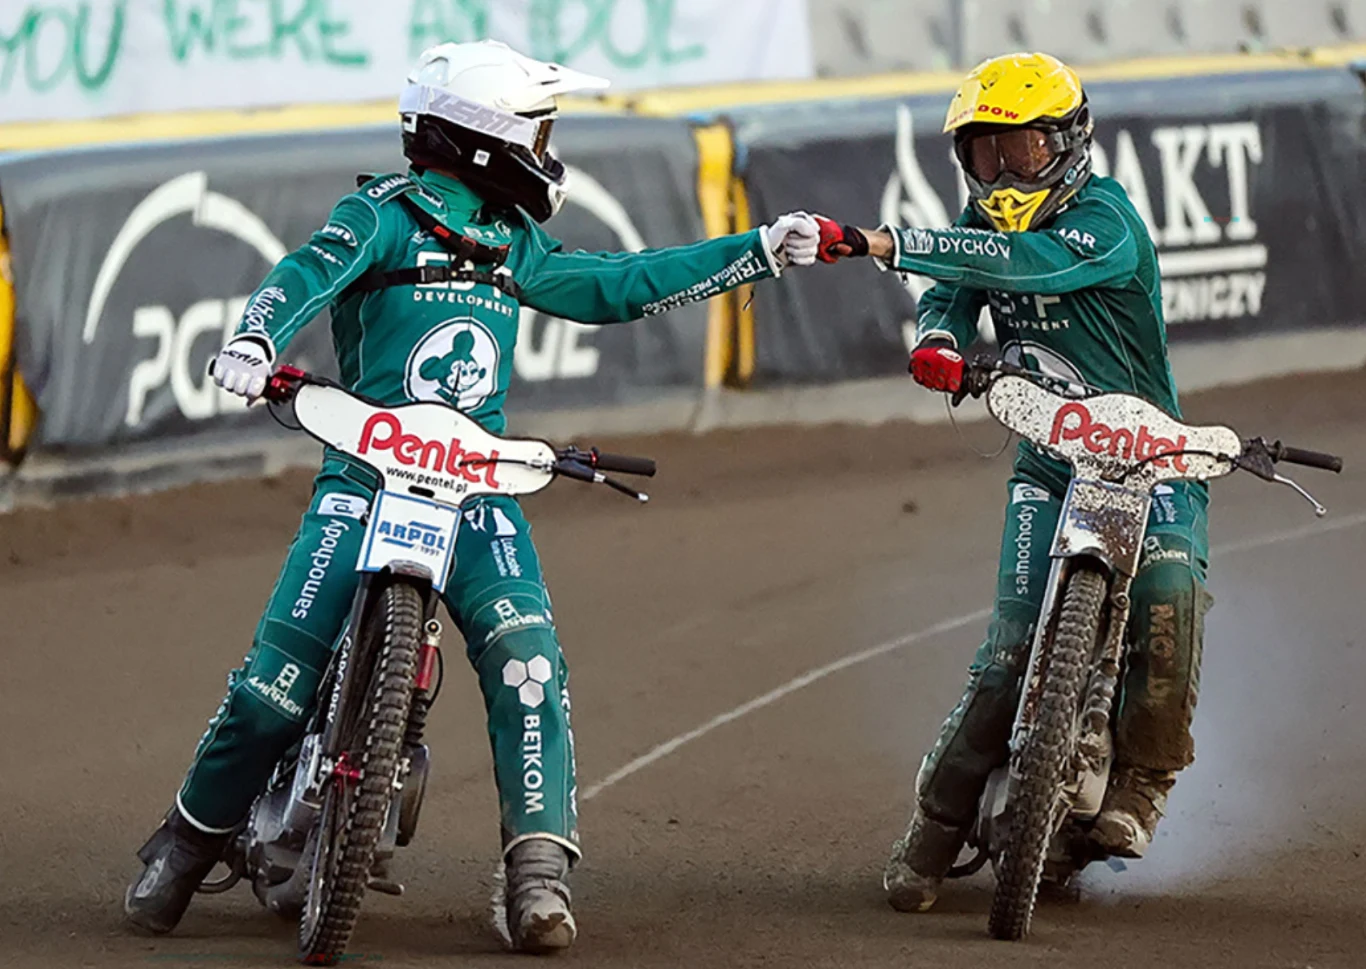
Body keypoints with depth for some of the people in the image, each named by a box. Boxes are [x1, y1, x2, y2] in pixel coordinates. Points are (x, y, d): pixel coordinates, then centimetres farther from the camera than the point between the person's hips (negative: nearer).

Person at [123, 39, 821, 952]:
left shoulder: (512, 242, 18)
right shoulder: (389, 212, -2)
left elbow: (616, 286, 27)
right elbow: (311, 270, -18)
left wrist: (760, 252, 26)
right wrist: (256, 339, -40)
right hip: (366, 475, -5)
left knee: (526, 657, -19)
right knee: (278, 680, -8)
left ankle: (540, 871, -18)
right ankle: (187, 842, 14)